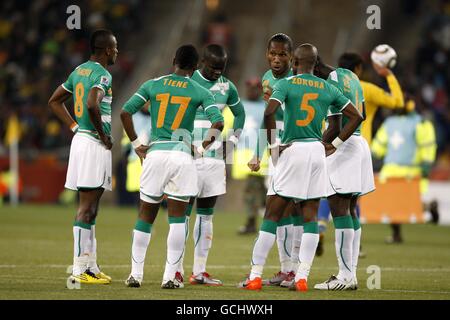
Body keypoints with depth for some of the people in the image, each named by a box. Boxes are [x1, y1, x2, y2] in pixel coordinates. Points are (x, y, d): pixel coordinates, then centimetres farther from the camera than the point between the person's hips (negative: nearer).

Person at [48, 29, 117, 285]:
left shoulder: (80, 71, 14)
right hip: (95, 145, -9)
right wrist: (103, 135, -17)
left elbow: (55, 101, 22)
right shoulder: (102, 74, -13)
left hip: (81, 139, 9)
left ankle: (90, 266, 17)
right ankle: (80, 270, -7)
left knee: (91, 208, 14)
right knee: (87, 208, -8)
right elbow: (92, 104, -30)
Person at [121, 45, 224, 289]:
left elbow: (125, 112, 3)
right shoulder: (200, 92, 3)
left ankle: (136, 274, 11)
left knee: (145, 216, 11)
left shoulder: (152, 85, 8)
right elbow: (218, 123, -9)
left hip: (155, 154, 1)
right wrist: (202, 148, 3)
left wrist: (136, 144, 10)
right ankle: (170, 276, 0)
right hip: (182, 155, -1)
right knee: (177, 218, 4)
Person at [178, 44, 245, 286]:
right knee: (184, 212, -7)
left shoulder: (227, 87, 10)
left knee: (206, 214, 6)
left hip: (215, 157, 5)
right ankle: (176, 268, -6)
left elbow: (240, 113, 26)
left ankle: (199, 271, 9)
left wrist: (231, 141, 15)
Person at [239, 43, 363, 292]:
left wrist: (273, 145, -7)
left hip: (292, 150, -3)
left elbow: (269, 113, -18)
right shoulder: (328, 89, 10)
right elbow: (356, 116, 14)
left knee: (272, 215, 1)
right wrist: (334, 145, 15)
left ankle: (255, 275, 1)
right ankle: (302, 277, -1)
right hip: (317, 151, 3)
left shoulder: (286, 84, -2)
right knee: (311, 217, 6)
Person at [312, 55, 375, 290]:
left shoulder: (331, 85, -16)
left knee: (339, 210, -9)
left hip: (341, 146, -10)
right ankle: (351, 273, 11)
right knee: (350, 211, 11)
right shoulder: (349, 76, 14)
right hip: (358, 143, 10)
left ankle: (346, 275, -12)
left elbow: (334, 128, -20)